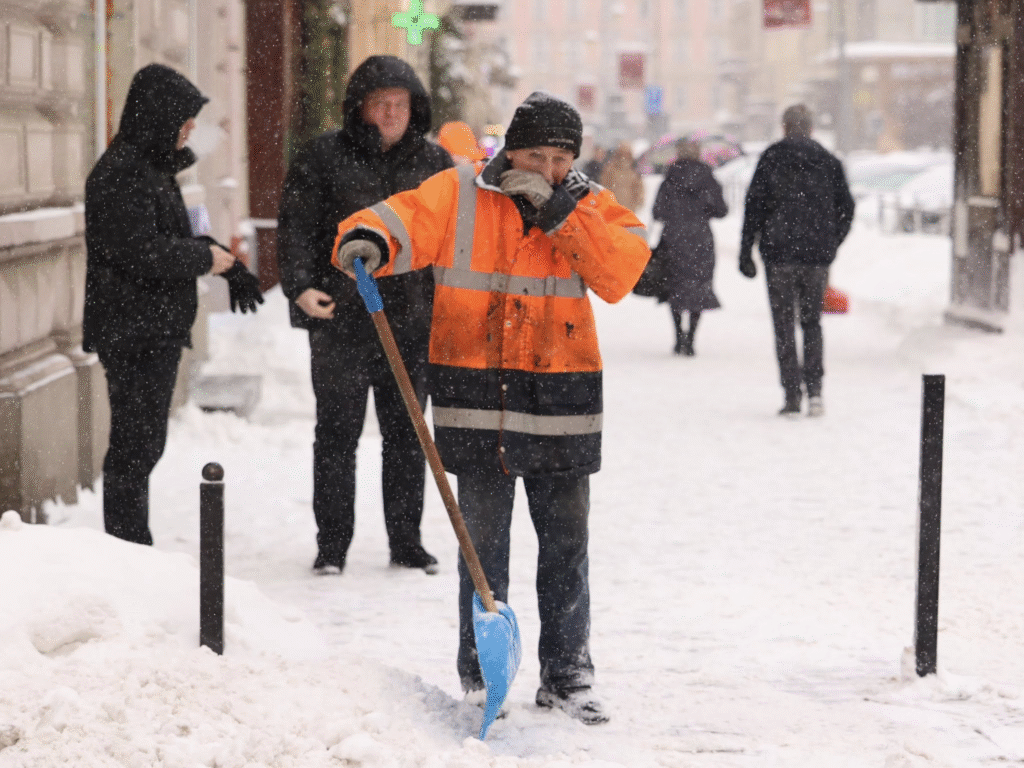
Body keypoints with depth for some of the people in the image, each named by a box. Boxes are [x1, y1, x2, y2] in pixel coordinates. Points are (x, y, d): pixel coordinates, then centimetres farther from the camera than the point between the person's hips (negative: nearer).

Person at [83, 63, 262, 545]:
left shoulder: (153, 168, 18)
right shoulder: (122, 173, -16)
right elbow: (139, 250, -24)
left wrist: (226, 265, 16)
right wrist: (205, 258, -12)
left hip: (156, 331, 11)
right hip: (134, 333, -11)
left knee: (143, 443, 14)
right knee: (135, 443, -8)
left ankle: (133, 551, 21)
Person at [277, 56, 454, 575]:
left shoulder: (434, 163, 9)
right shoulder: (324, 157, 0)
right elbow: (296, 226, -4)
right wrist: (300, 286, -17)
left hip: (412, 322, 3)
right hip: (340, 321, -3)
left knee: (406, 435, 10)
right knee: (338, 432, 2)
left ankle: (406, 541, 20)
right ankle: (332, 545, 11)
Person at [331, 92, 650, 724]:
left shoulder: (590, 207, 6)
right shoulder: (460, 195, 1)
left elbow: (622, 272, -10)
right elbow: (406, 220, -14)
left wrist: (557, 212, -16)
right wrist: (369, 242, -36)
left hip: (561, 401, 2)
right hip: (477, 397, -2)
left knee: (567, 541, 7)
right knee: (483, 541, 5)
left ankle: (567, 676, 18)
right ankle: (480, 676, 17)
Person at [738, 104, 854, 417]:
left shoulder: (771, 158, -2)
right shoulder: (829, 162, 7)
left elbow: (754, 205, -6)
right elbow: (846, 208, 9)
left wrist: (746, 252, -2)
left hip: (779, 253, -3)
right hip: (817, 256, 3)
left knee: (785, 326, 2)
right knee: (812, 323, 13)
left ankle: (792, 394, -3)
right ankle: (814, 390, 0)